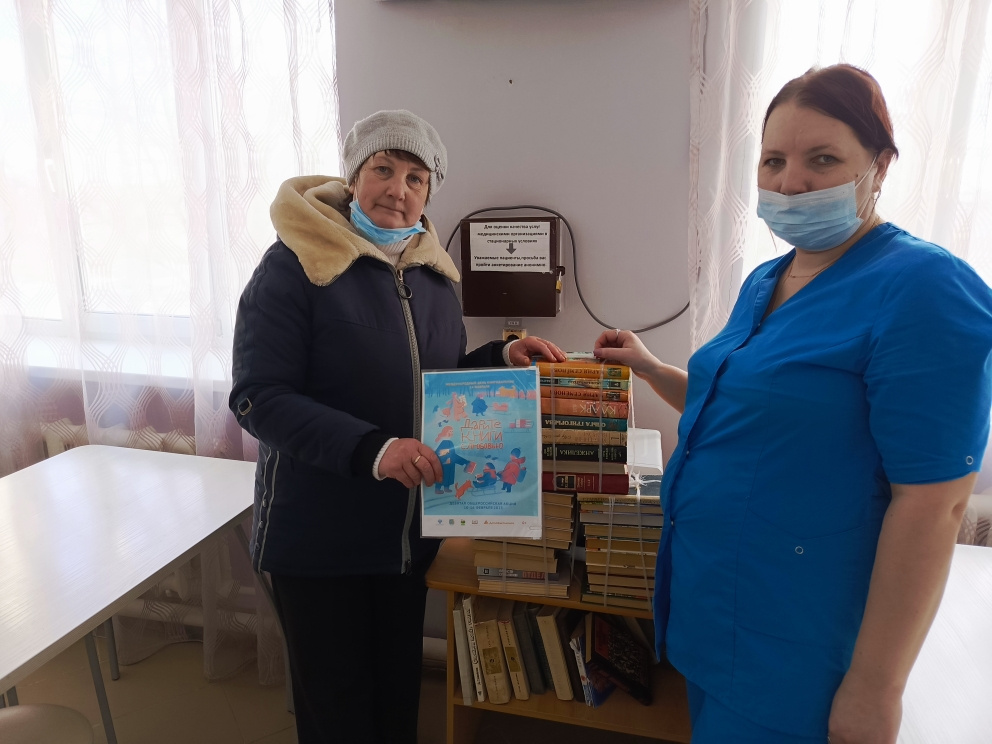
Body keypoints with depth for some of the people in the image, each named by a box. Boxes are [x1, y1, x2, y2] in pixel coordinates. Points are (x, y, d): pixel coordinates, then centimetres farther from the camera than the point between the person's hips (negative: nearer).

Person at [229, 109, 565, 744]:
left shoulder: (432, 269, 5)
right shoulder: (297, 263, -14)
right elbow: (258, 398, -20)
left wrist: (503, 357, -4)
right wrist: (372, 448, -31)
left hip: (410, 529, 6)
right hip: (320, 537, -5)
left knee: (400, 691, 24)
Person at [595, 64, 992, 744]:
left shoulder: (924, 289, -19)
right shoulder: (764, 282, 6)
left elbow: (932, 504, -22)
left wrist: (874, 688, -19)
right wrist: (652, 370, 8)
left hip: (795, 637, -7)